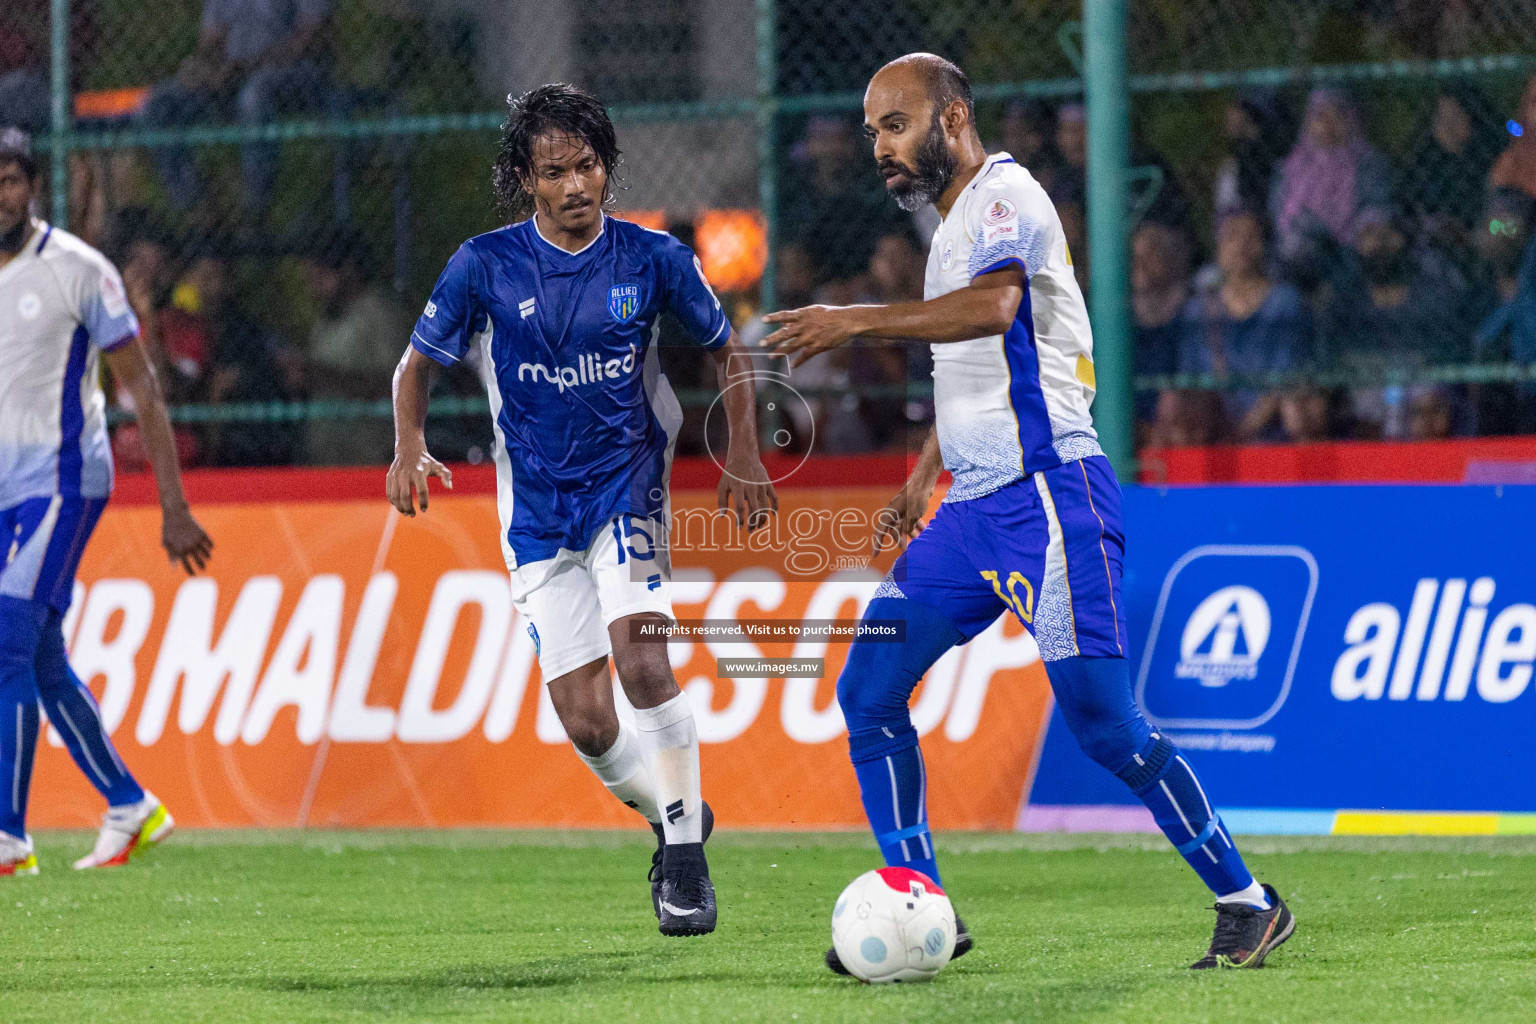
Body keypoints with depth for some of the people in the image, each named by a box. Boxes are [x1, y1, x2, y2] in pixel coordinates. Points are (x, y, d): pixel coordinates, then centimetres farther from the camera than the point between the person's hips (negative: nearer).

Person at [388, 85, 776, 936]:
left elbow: (725, 349, 10)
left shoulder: (651, 258, -5)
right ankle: (672, 821, 25)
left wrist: (744, 454, 0)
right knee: (586, 722, -4)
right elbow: (418, 362, 4)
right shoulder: (485, 266, -6)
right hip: (537, 507, 1)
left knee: (637, 652, -26)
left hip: (626, 483, -1)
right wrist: (409, 449, -14)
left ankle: (686, 855, -13)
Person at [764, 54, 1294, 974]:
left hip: (1048, 493, -9)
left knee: (1102, 719, -11)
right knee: (869, 692, 0)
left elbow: (993, 307, -30)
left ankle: (1248, 903, 0)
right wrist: (926, 477, 27)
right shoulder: (955, 224, 21)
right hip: (973, 509, 9)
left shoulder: (1006, 195, -9)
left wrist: (858, 322, -33)